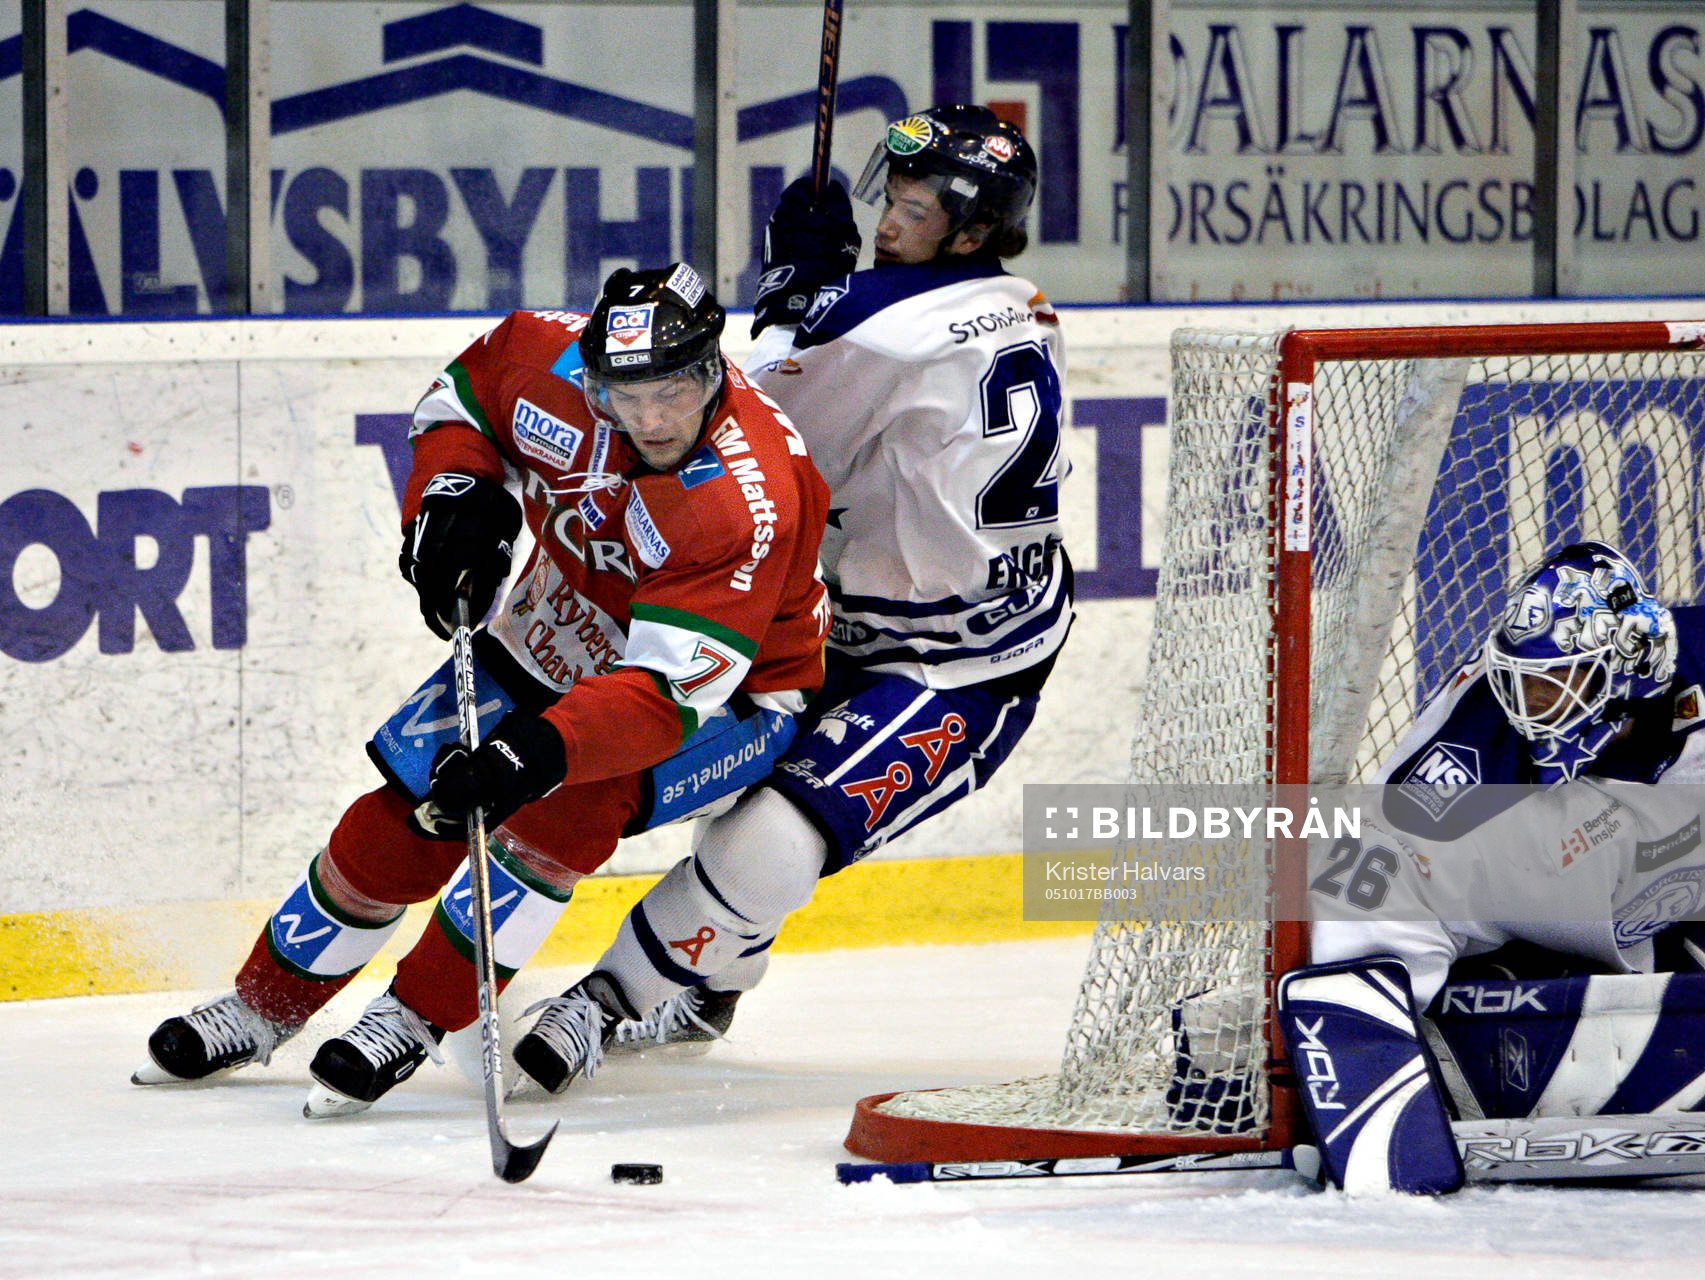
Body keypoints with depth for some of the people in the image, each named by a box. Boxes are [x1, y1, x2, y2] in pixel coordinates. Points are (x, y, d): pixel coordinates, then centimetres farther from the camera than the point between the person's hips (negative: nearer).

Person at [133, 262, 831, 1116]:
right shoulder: (546, 359, -22)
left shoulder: (749, 507, -38)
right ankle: (259, 1010, 22)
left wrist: (538, 751, -54)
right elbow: (462, 394, 4)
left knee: (562, 807, -30)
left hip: (727, 694, -6)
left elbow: (670, 690, -42)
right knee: (402, 819, 0)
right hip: (558, 632, 6)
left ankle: (414, 1022, -16)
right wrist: (454, 493, -15)